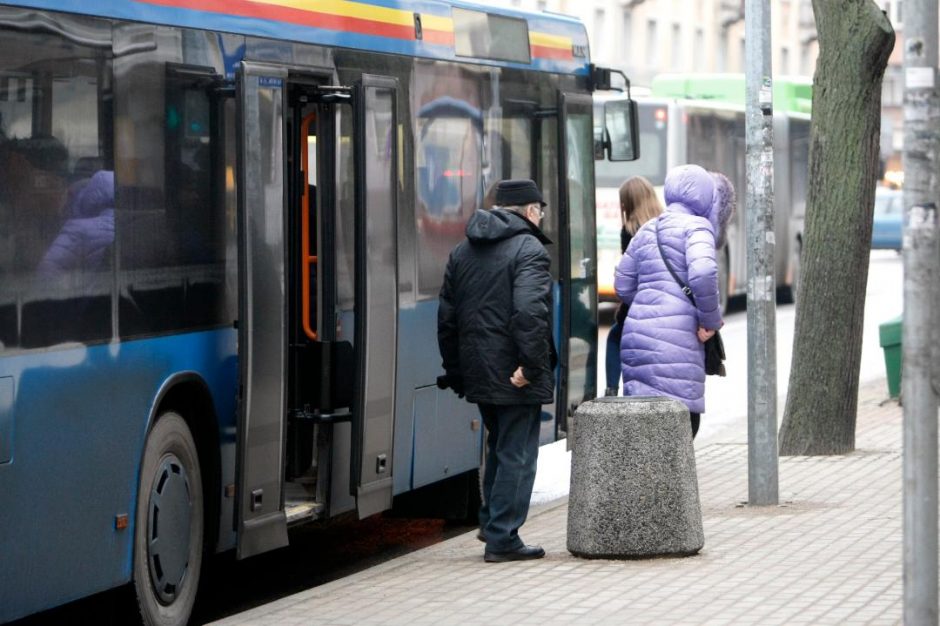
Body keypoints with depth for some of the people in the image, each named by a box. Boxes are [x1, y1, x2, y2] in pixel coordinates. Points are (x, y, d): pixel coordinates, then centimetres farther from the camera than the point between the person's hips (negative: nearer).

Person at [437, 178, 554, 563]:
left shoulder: (462, 251, 14)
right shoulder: (528, 249, -11)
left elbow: (447, 315, 15)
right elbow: (529, 311, -25)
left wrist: (455, 369, 19)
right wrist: (530, 365, -22)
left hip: (477, 371, 7)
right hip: (514, 376, -7)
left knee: (499, 446, 23)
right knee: (516, 454, -1)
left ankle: (491, 523, 29)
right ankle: (502, 539, -1)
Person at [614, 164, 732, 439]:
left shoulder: (647, 230, 20)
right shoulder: (696, 226, -3)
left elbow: (623, 284, 21)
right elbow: (702, 273, -20)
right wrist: (710, 319, -8)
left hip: (636, 334, 8)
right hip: (675, 341, -8)